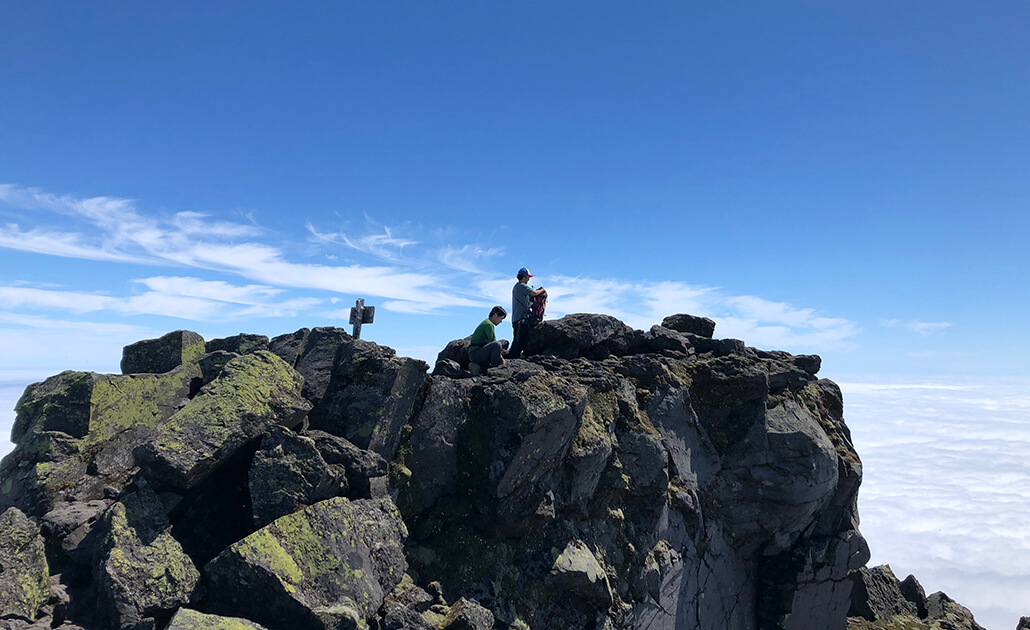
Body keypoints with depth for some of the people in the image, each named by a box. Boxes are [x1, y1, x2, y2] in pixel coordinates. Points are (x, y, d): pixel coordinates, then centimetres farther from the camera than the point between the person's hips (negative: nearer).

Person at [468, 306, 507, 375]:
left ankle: (476, 366, 7)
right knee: (497, 344, -28)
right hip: (475, 353, -10)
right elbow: (493, 342, -15)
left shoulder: (486, 323, 20)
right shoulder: (489, 325, -12)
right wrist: (500, 358, -6)